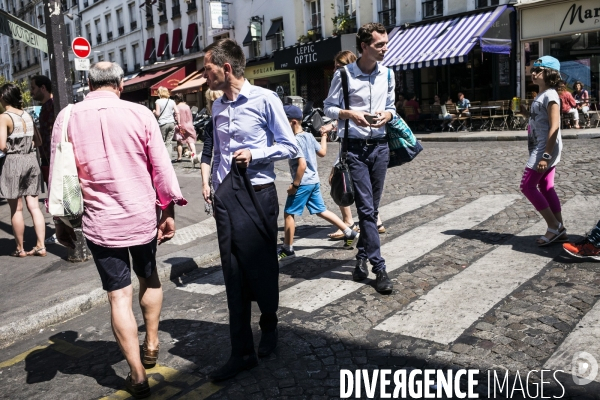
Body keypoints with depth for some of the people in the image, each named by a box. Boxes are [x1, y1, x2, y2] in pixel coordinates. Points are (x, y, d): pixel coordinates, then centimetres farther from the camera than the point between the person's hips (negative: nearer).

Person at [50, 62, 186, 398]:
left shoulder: (67, 118, -3)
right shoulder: (140, 114, -7)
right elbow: (161, 166, -6)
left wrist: (60, 220, 11)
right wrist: (168, 211, 3)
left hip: (100, 221, 0)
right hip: (142, 216, 0)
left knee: (119, 294, 8)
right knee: (149, 278, 24)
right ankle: (151, 345, 35)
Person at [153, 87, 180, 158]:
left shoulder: (158, 102, -3)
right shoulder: (172, 102, 9)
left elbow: (157, 114, -7)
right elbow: (177, 112, 4)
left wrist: (154, 111, 15)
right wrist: (178, 123, 9)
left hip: (163, 124, -3)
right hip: (172, 123, 4)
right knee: (169, 142, 4)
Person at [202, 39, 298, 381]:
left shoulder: (265, 99, -8)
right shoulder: (217, 107, 10)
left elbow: (290, 146, -5)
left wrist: (254, 154, -17)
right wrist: (215, 189, 17)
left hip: (258, 194, -5)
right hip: (226, 196, 5)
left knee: (263, 267, 9)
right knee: (234, 274, 4)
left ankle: (269, 327, 37)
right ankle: (242, 352, 15)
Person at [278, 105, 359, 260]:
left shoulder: (296, 140, -18)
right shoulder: (309, 136, 7)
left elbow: (302, 165, -24)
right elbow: (322, 152, 17)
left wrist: (295, 185, -18)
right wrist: (324, 136, 31)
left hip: (303, 183, -9)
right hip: (314, 181, 9)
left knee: (289, 213, 2)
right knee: (321, 211, 18)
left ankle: (287, 249, 10)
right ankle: (349, 233, 18)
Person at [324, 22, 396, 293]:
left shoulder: (387, 74, 8)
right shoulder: (343, 74, -6)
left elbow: (391, 106, 16)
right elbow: (329, 108, 0)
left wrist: (388, 114, -7)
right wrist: (350, 113, -18)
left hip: (380, 146, 5)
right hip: (355, 147, -5)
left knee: (372, 208, 10)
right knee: (366, 207, -7)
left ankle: (362, 258, 26)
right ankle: (379, 267, -2)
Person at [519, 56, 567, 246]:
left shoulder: (550, 95, -15)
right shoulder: (542, 95, 15)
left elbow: (554, 127, -22)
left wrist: (546, 155, -26)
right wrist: (525, 112, 7)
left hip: (545, 149, -10)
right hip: (541, 148, 10)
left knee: (527, 186, -9)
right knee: (546, 188, 10)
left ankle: (554, 226, -1)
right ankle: (559, 228, 15)